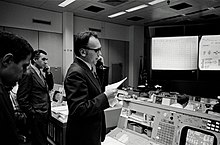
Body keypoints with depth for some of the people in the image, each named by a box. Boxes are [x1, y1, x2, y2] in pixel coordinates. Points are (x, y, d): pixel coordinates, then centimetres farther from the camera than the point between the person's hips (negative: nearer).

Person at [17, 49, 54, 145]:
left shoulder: (41, 72, 8)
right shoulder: (28, 74, -17)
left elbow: (50, 87, 11)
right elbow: (22, 98, -17)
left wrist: (48, 73, -1)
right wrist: (32, 113, -14)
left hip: (45, 113, 8)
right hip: (37, 116, -8)